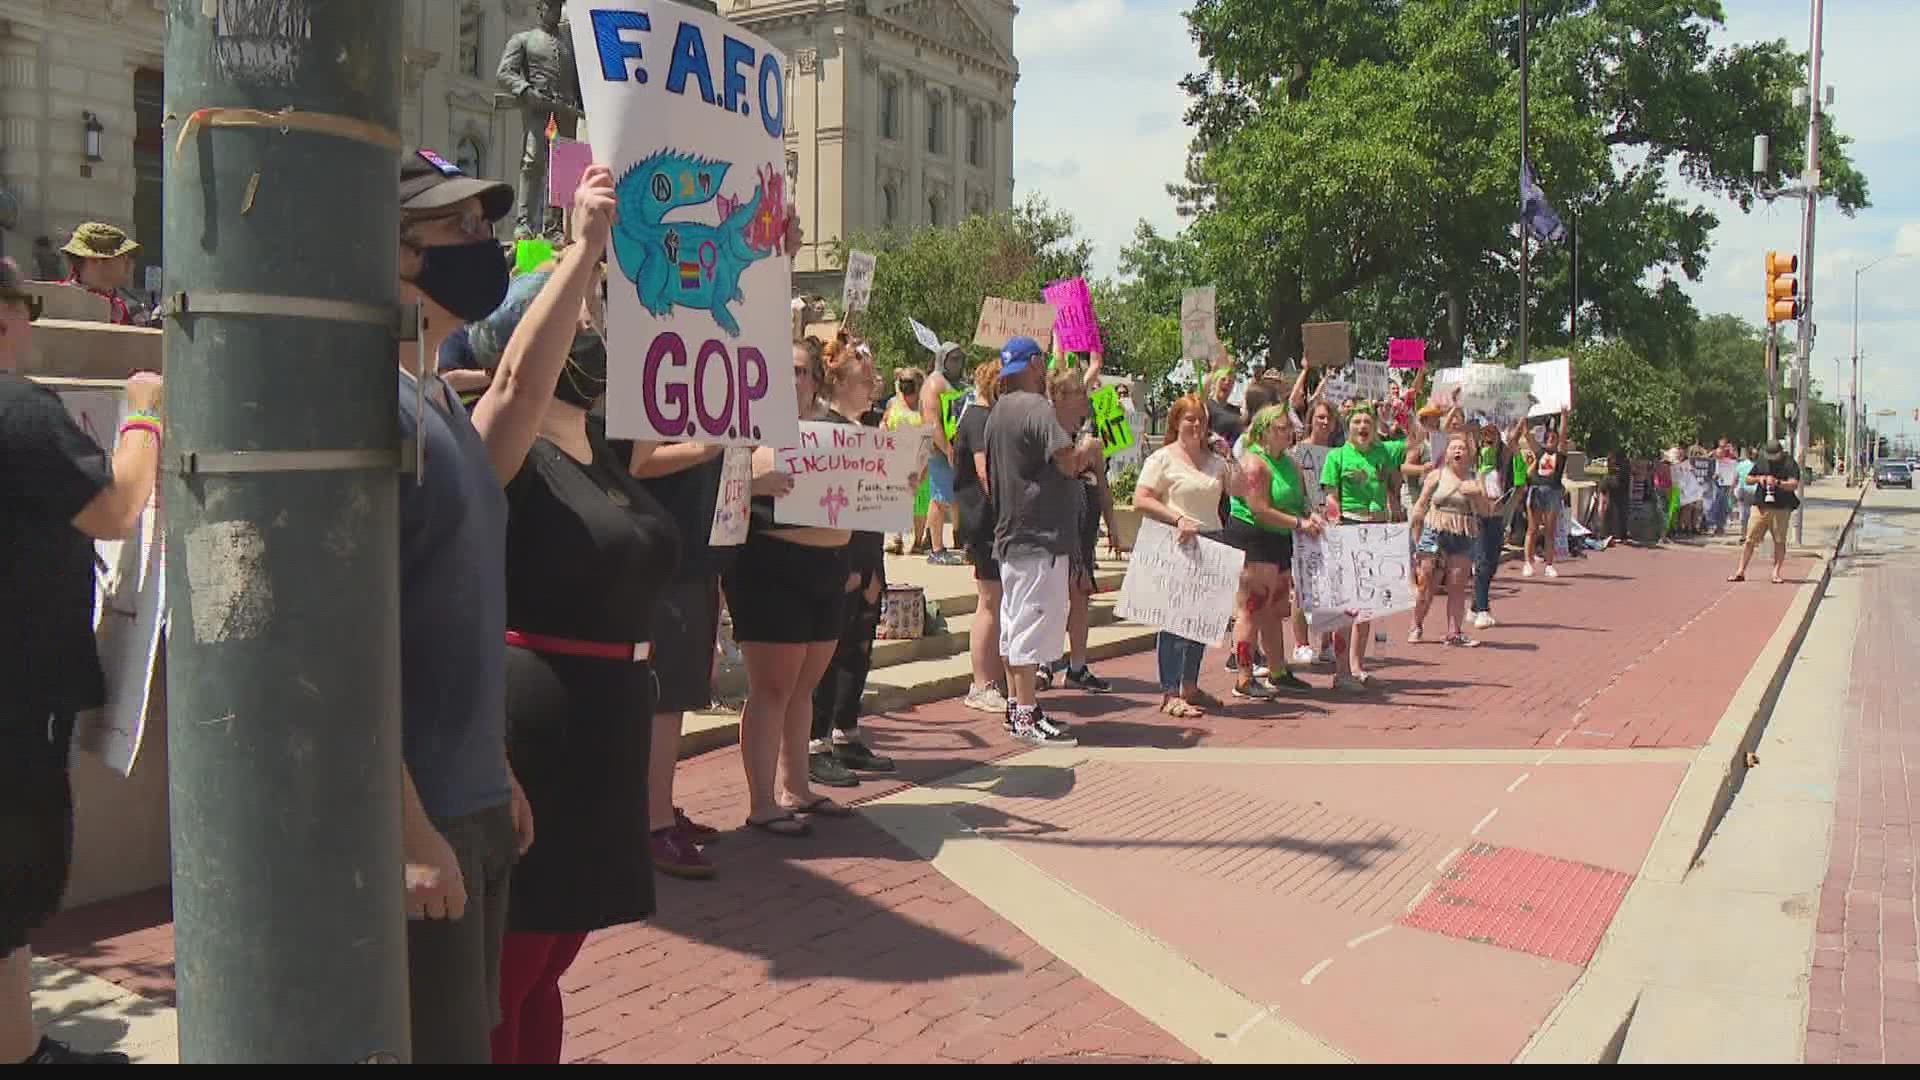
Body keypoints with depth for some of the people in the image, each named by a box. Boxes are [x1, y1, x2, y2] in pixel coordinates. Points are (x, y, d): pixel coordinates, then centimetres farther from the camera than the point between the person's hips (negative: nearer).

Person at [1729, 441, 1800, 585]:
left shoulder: (1790, 464, 0)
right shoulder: (1761, 462, 13)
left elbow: (1794, 485, -10)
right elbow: (1748, 479, 19)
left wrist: (1778, 482, -25)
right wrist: (1758, 478, -1)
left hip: (1781, 508, -3)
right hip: (1760, 507, 3)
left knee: (1779, 541, 1)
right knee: (1750, 539, -1)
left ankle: (1776, 573, 9)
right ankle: (1741, 571, 1)